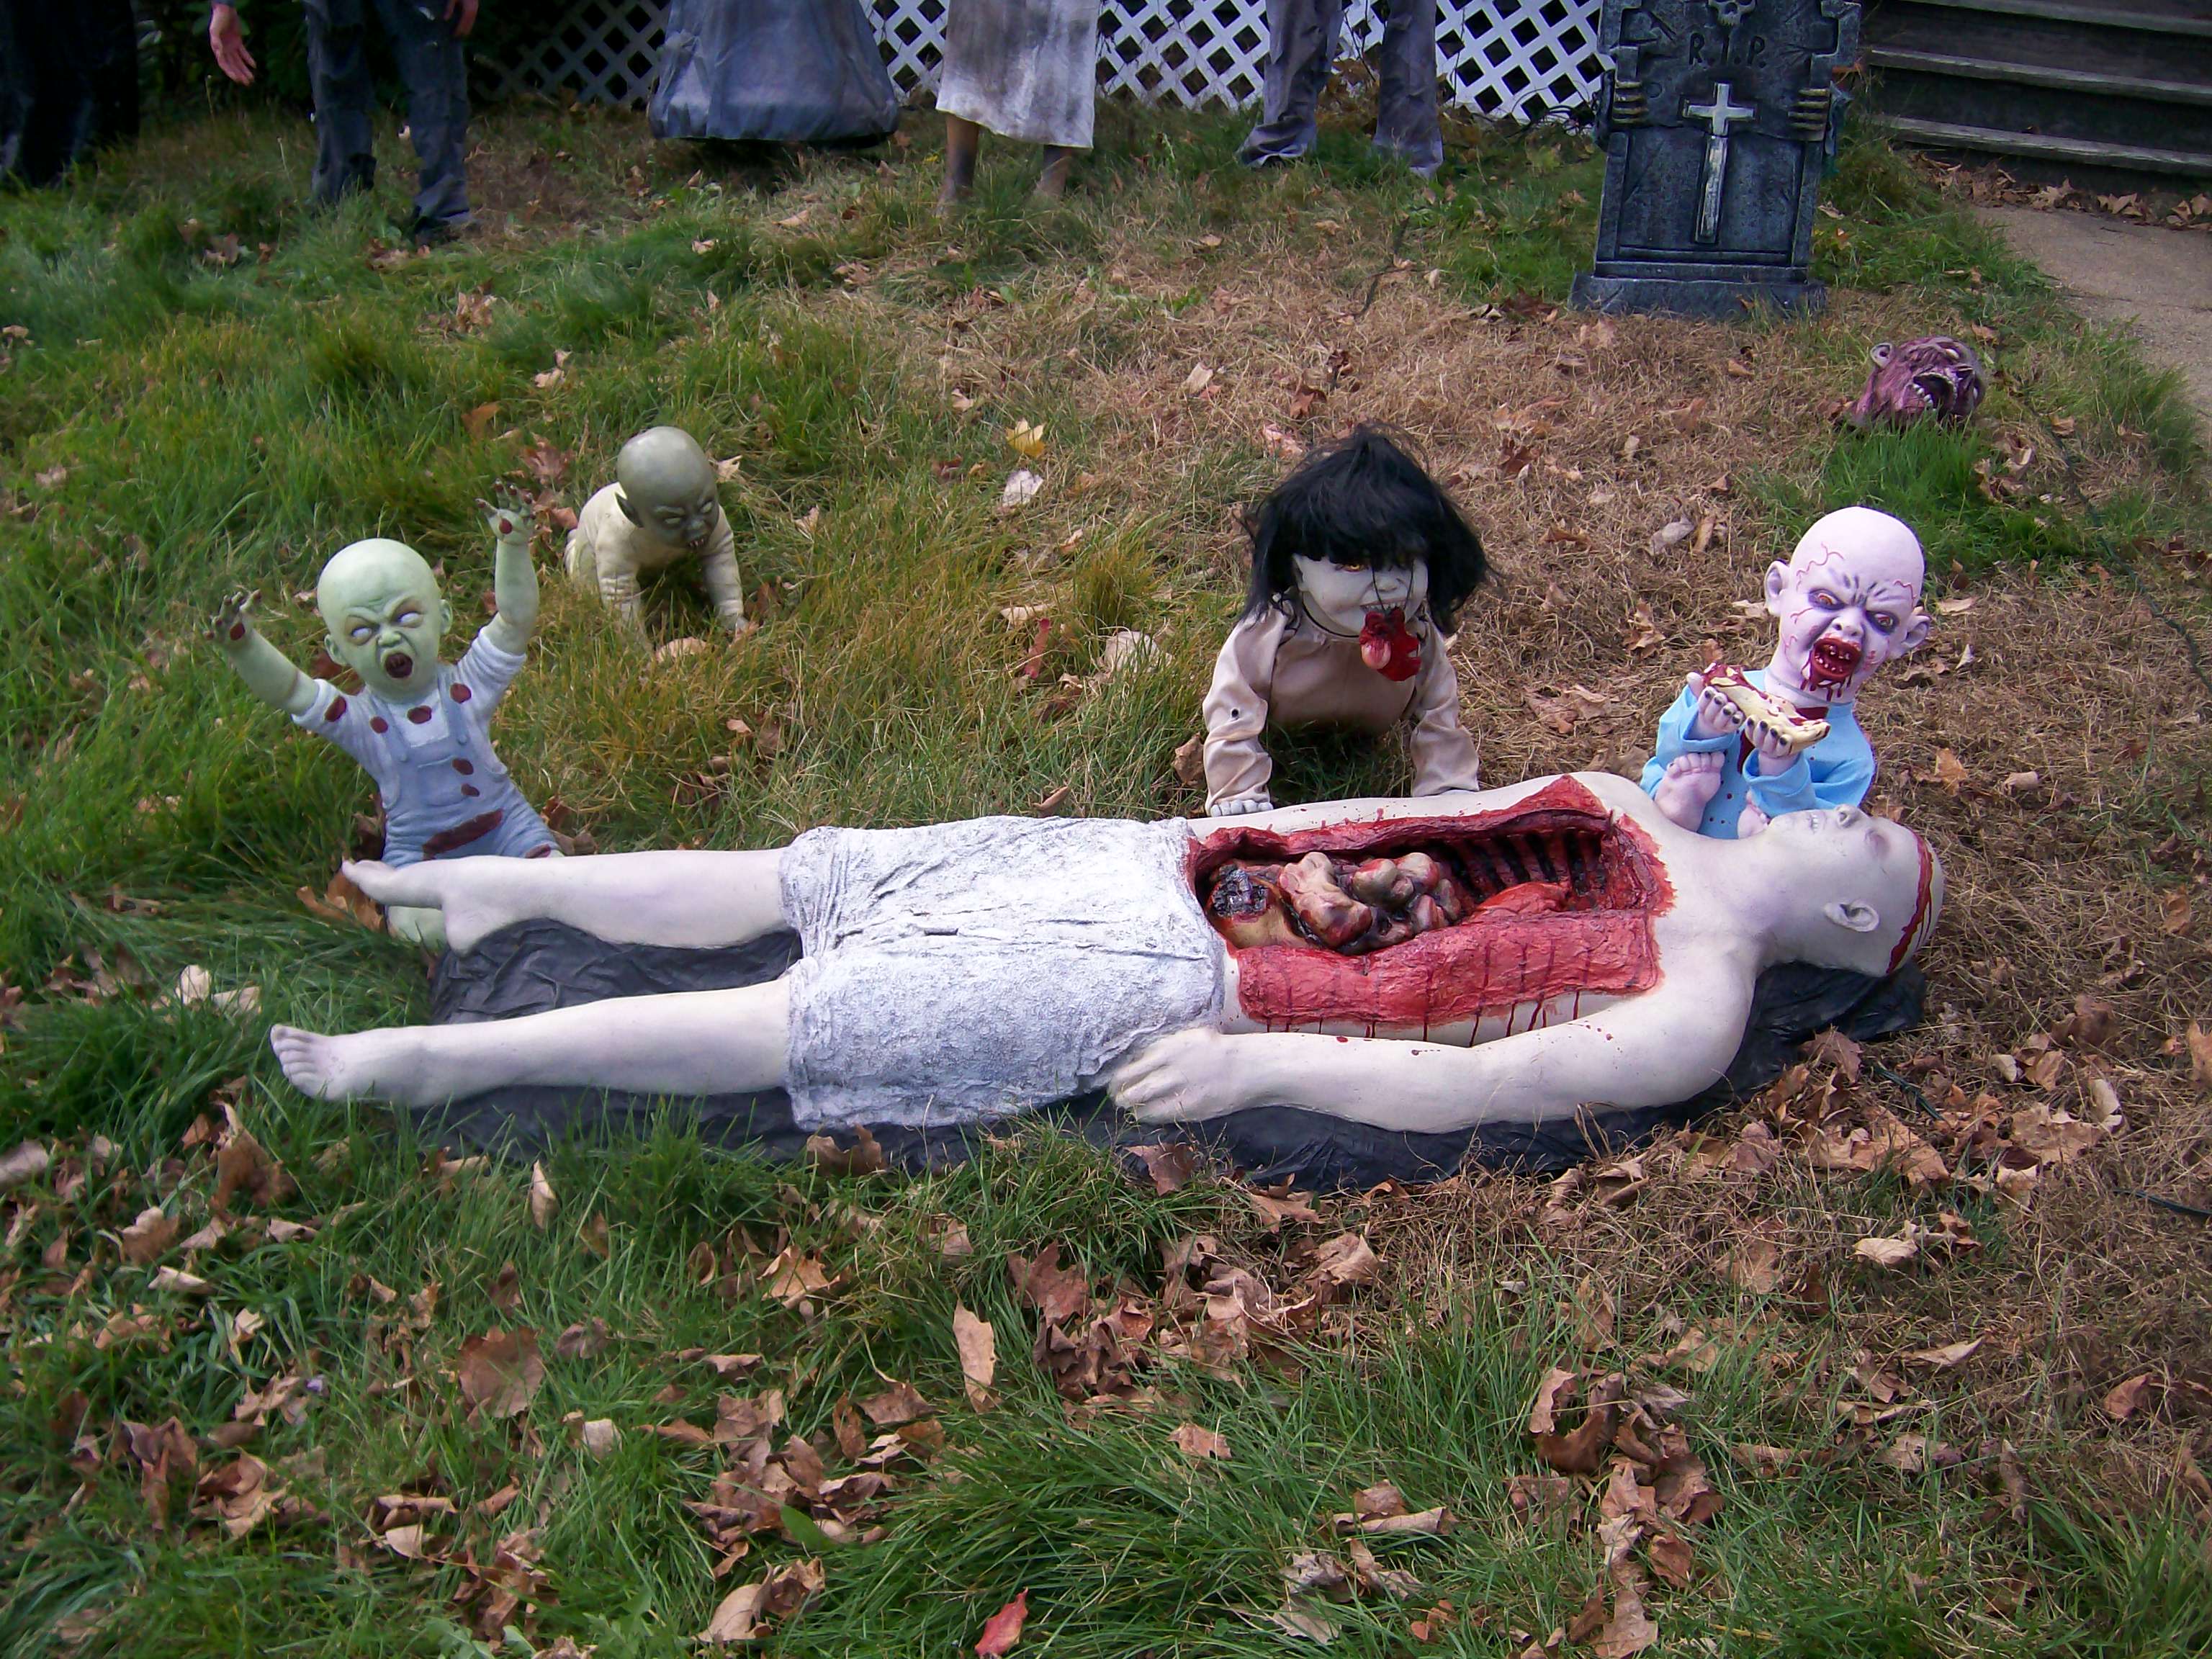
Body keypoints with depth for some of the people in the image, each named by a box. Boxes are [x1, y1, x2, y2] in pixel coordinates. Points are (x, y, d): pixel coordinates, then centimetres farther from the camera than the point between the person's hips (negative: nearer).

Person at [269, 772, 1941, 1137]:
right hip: (1172, 859, 6)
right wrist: (1245, 835, 14)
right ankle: (497, 882, 18)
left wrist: (1257, 1061, -22)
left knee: (809, 1015, -12)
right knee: (804, 875, 4)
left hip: (1196, 977, -6)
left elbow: (1474, 1085, -16)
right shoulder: (1624, 804, 15)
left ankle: (444, 1056, -4)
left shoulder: (1696, 1012, -5)